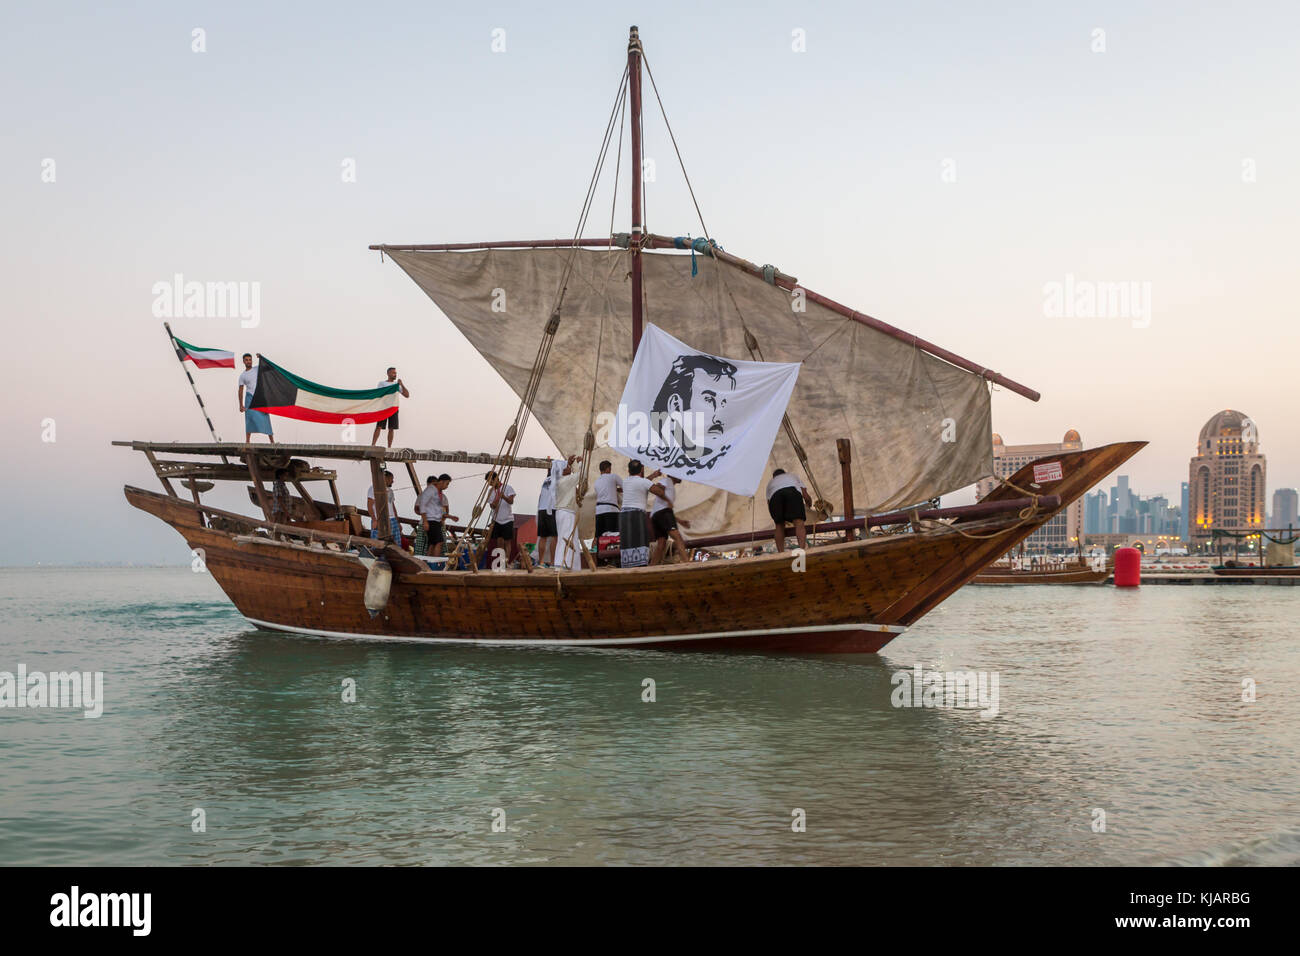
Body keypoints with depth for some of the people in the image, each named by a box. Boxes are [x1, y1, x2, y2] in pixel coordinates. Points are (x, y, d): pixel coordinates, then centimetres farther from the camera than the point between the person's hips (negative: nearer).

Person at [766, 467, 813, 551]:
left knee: (779, 525, 16)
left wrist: (782, 519, 52)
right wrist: (809, 506, 51)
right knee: (799, 523, -11)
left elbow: (770, 510, 37)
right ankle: (803, 550, -34)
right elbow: (806, 497, 31)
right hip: (793, 493, -1)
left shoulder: (770, 483, 45)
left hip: (775, 496, 1)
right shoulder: (793, 477, 45)